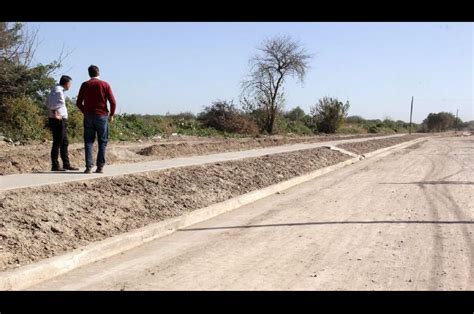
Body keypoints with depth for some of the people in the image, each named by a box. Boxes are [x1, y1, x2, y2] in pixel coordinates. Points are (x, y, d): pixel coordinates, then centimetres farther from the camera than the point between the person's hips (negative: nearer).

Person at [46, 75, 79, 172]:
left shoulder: (59, 90, 18)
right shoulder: (58, 90, -13)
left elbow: (51, 103, 18)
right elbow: (52, 103, -25)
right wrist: (55, 114, -20)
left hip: (61, 121, 10)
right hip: (58, 120, -10)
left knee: (64, 143, 14)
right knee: (57, 143, -5)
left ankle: (66, 164, 20)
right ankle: (55, 166, -1)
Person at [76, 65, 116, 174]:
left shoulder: (85, 85, 5)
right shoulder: (105, 84, -1)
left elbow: (78, 103, 4)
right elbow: (113, 102, -6)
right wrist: (111, 115, 5)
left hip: (88, 116, 2)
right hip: (102, 116, -2)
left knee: (88, 141, 5)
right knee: (102, 141, 4)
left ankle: (88, 166, -3)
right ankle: (100, 167, -1)